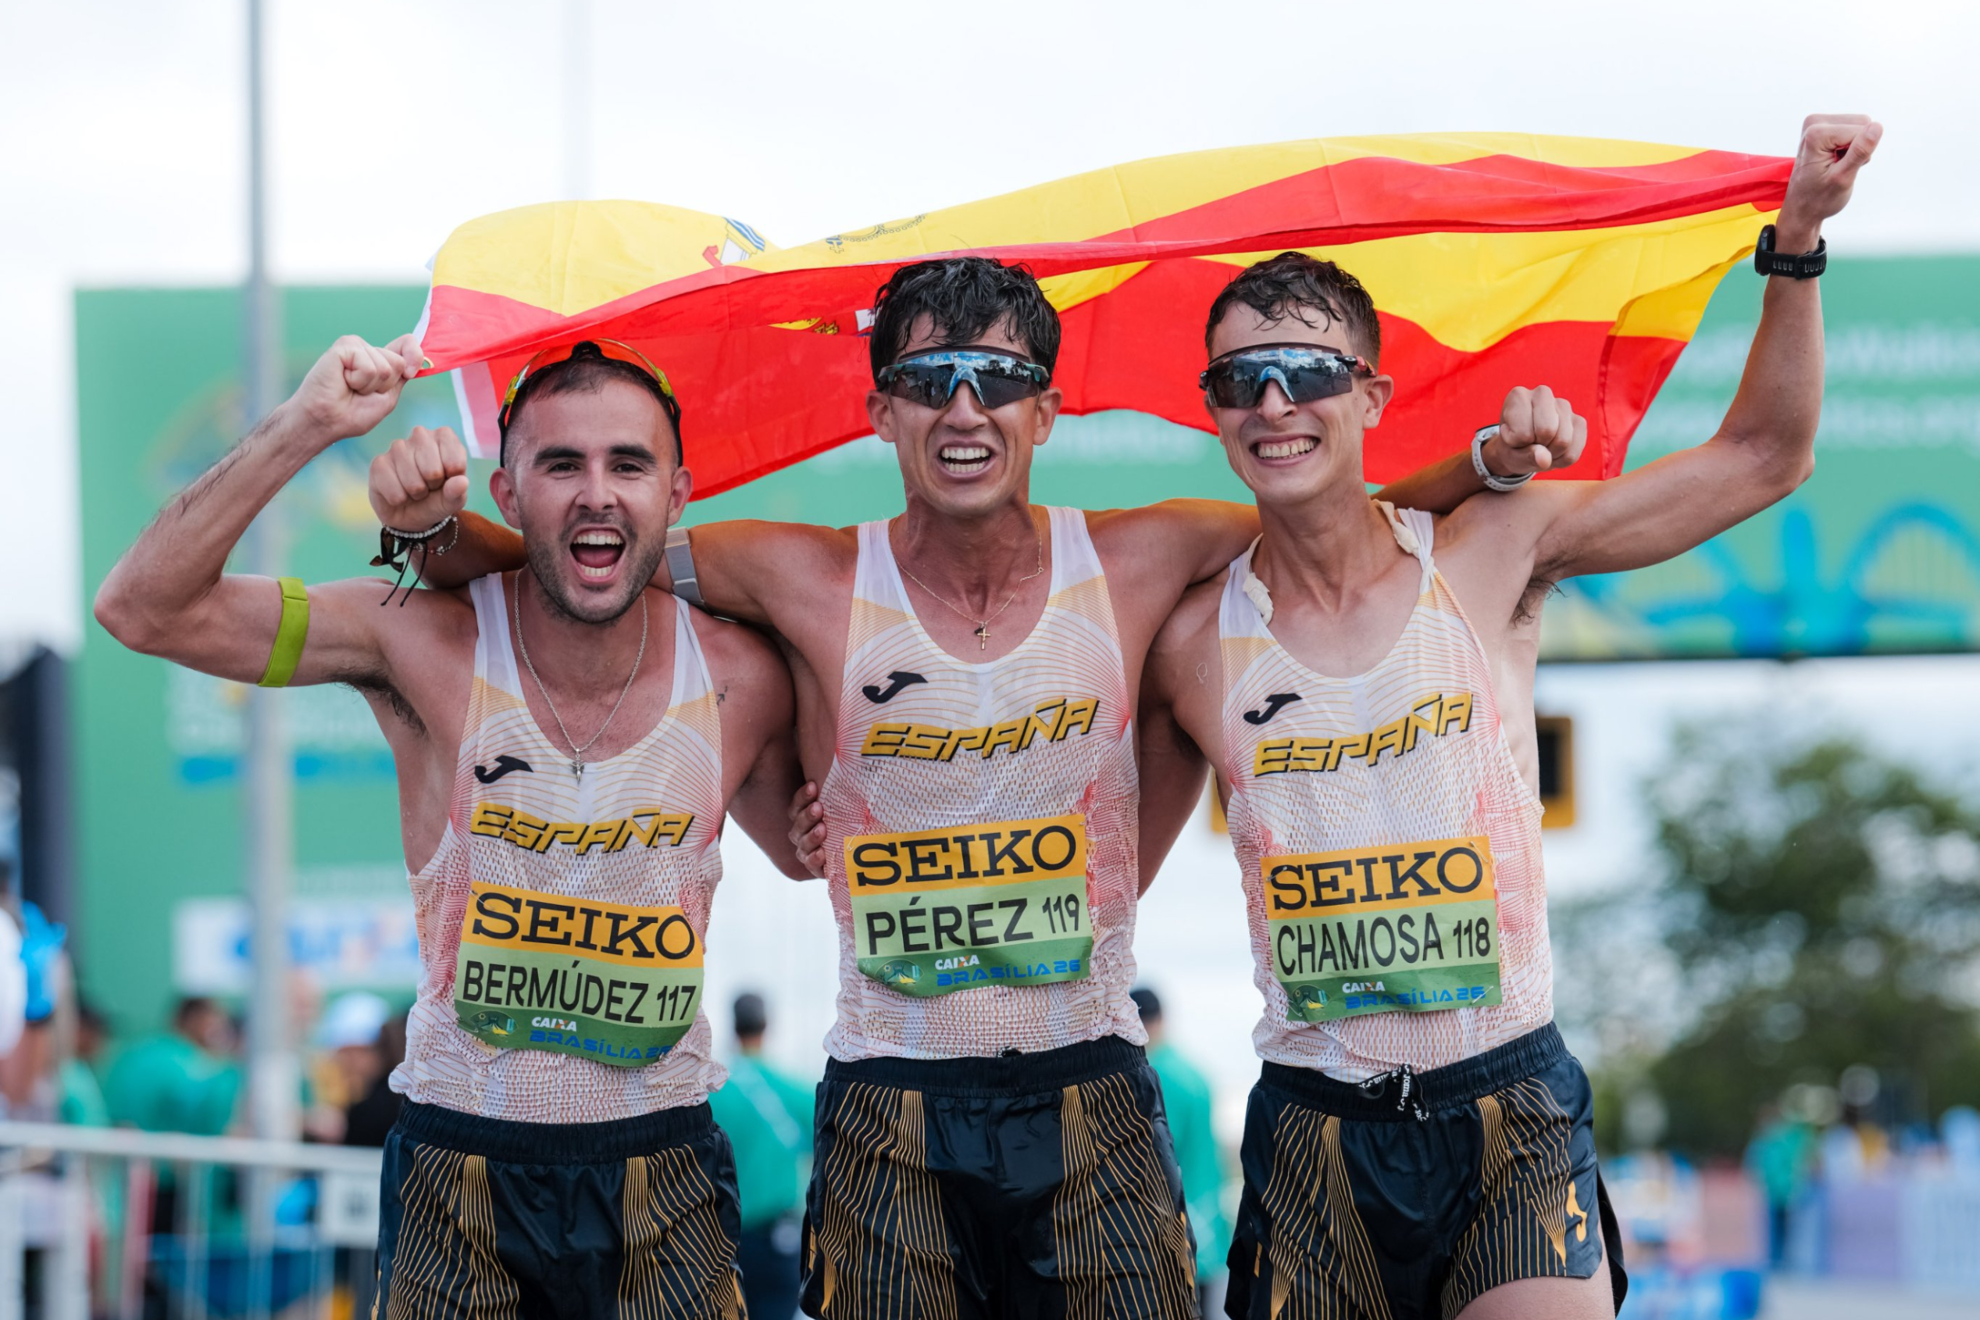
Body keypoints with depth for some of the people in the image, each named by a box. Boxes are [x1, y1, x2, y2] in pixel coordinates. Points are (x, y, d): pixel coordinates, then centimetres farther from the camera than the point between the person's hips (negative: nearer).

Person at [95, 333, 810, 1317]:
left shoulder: (739, 678, -5)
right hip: (461, 1160, -1)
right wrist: (304, 426, -24)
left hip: (662, 1173, 1)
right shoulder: (429, 644, -11)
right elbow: (144, 609, -17)